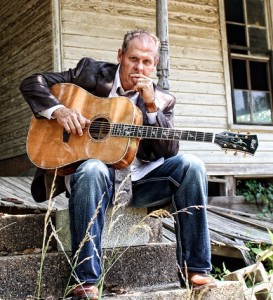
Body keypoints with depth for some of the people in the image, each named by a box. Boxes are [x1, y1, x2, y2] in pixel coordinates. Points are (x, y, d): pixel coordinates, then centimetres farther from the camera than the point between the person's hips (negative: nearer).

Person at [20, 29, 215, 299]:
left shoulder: (161, 100, 6)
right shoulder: (91, 72, 2)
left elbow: (170, 151, -3)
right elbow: (32, 83, 2)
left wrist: (151, 107, -14)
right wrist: (58, 110, -17)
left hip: (138, 181, 3)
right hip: (95, 174, -2)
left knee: (189, 165, -20)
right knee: (93, 169, -38)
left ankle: (195, 269, -14)